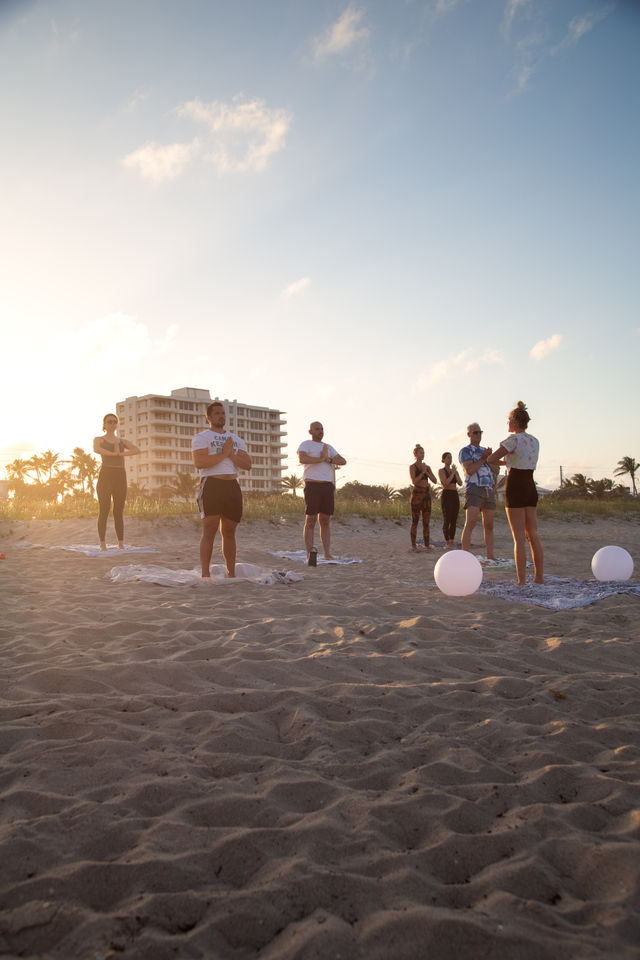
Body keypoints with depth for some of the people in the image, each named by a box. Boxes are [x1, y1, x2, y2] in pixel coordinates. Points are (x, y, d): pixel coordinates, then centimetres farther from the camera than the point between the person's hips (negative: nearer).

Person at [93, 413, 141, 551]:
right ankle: (103, 545, -4)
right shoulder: (98, 439, 11)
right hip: (105, 475, -3)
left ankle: (121, 544, 4)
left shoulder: (123, 441, 19)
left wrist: (121, 453, -11)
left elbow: (137, 449, -1)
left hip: (120, 476, 3)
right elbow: (96, 449, -15)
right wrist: (114, 453, -9)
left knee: (119, 511, 2)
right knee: (104, 510, -6)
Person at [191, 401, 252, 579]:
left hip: (232, 487, 5)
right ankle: (205, 574, -7)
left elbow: (248, 464, 8)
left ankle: (231, 574, 12)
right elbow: (199, 462, -13)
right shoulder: (201, 437, 4)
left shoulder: (236, 440, 20)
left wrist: (231, 454, -7)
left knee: (229, 532, 8)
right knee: (209, 531, -9)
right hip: (211, 485, -5)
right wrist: (223, 454, -11)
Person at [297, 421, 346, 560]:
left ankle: (327, 554, 7)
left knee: (325, 521, 5)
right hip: (312, 486, -5)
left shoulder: (328, 447, 20)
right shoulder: (306, 444, 3)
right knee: (310, 520, -6)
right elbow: (302, 459, -19)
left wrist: (328, 459, -8)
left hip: (328, 486, 5)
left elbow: (343, 461, 8)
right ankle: (309, 555, -4)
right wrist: (321, 459, -9)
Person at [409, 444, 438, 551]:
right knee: (415, 521, -4)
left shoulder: (427, 467, 13)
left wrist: (427, 472, -7)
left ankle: (427, 544, 10)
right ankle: (413, 545, 0)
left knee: (426, 521, 5)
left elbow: (435, 481, 4)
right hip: (417, 494, -5)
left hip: (427, 494, 5)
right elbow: (414, 481, -17)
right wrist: (422, 472, -12)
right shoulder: (412, 467, -4)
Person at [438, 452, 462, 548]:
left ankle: (452, 541, 10)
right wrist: (452, 473, -12)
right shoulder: (441, 471, -3)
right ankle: (447, 542, -4)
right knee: (447, 520, -9)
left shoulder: (455, 471, 15)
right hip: (446, 496, -6)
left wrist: (455, 473, -10)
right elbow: (446, 483, -16)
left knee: (454, 520, 4)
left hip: (455, 497, 6)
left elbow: (460, 484, 2)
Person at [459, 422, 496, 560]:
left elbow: (496, 470, 18)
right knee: (470, 523, -17)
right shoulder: (465, 451, 1)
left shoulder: (485, 450, 22)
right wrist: (483, 458, -14)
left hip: (489, 490, 7)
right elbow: (469, 470, -14)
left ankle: (490, 556, 12)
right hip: (474, 490, -7)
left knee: (489, 525, 7)